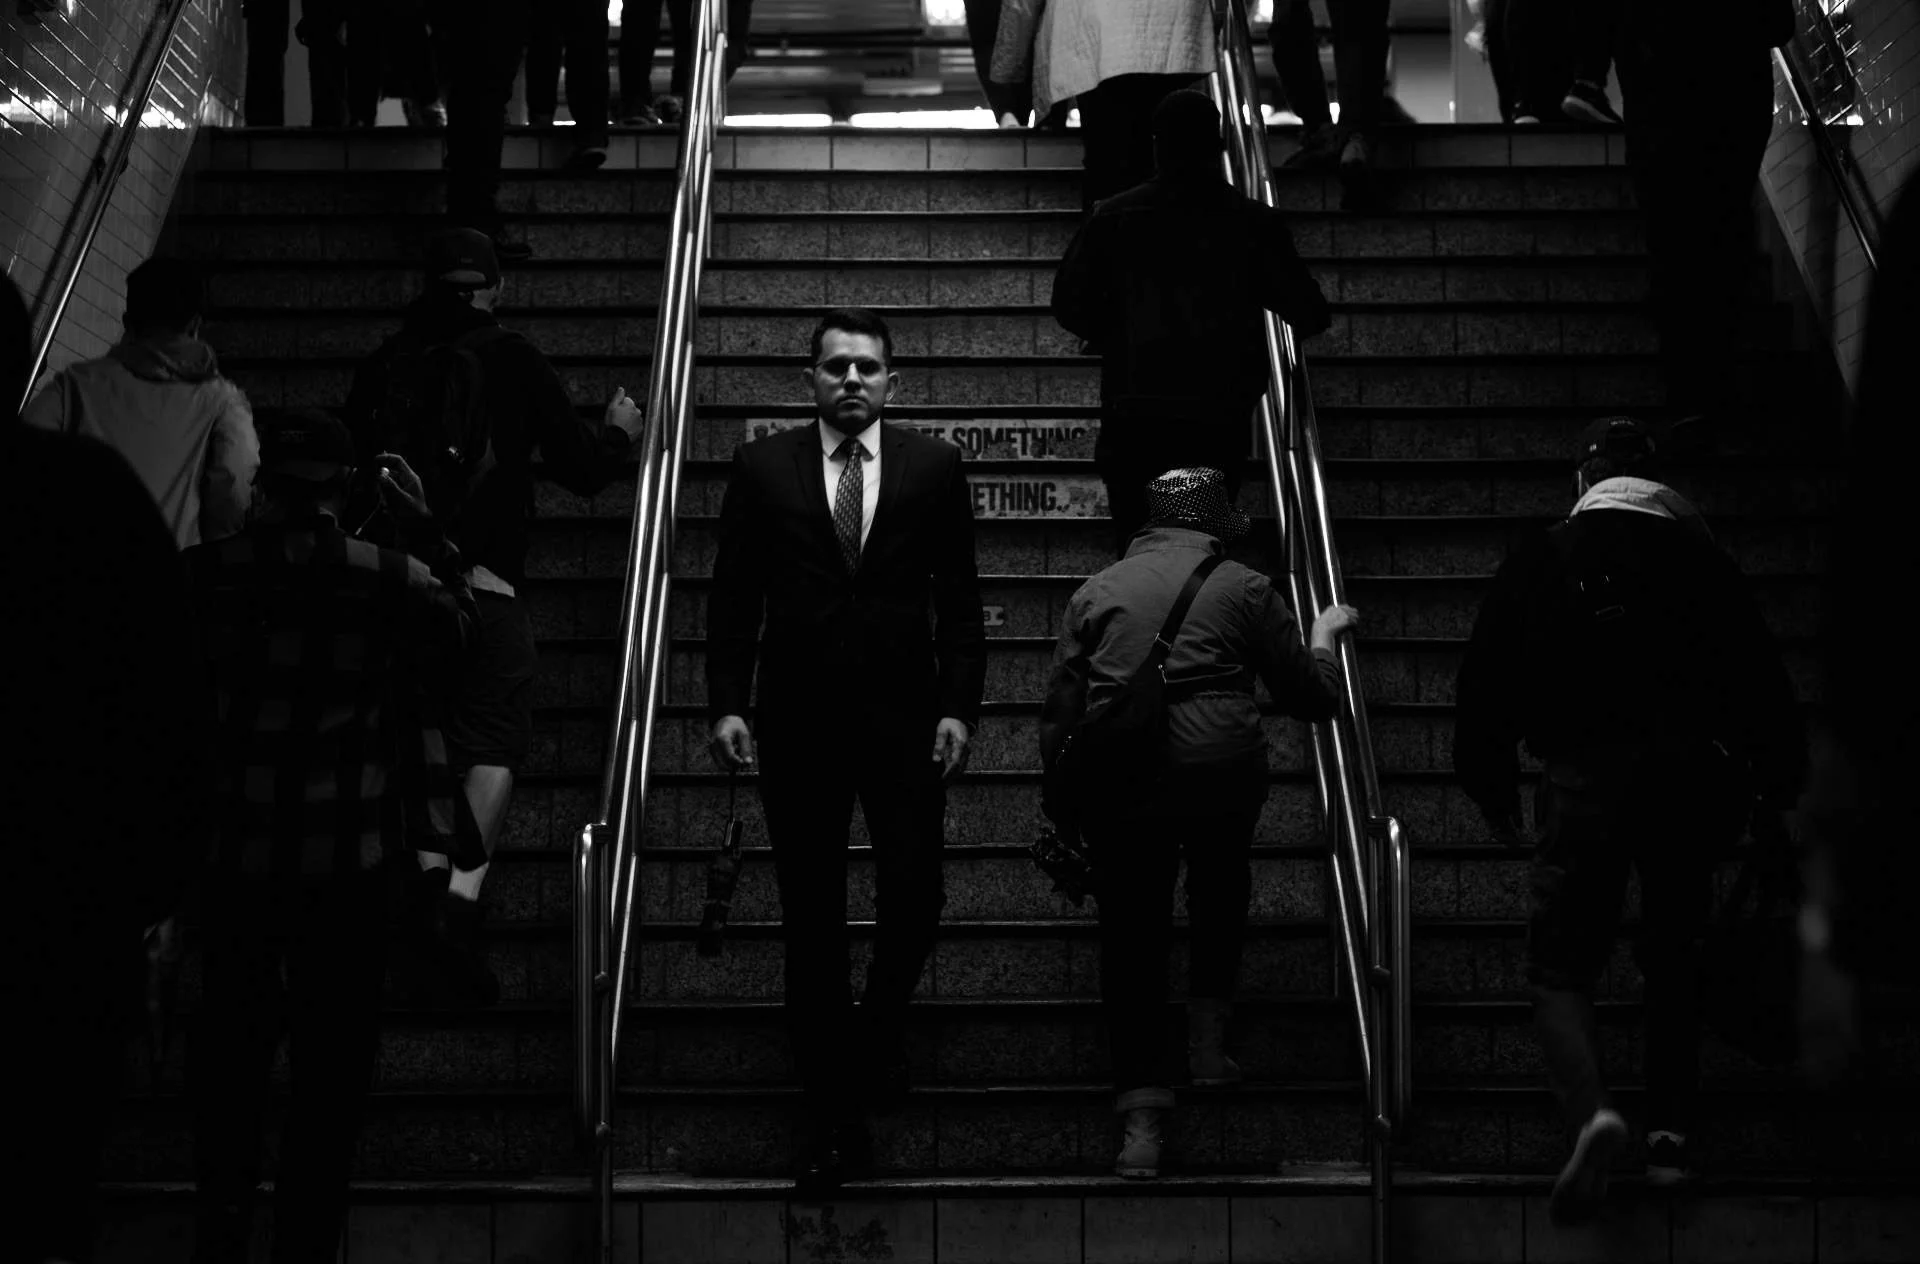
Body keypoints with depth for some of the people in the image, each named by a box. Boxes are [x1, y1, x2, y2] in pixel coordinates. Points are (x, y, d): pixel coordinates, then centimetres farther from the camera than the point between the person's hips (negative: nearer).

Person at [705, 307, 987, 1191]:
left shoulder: (933, 468, 4)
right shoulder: (762, 469, 4)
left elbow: (959, 600, 4)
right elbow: (732, 598, 5)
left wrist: (960, 708, -4)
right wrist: (727, 704, -4)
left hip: (903, 719, 0)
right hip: (796, 723, 0)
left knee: (915, 899, -2)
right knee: (811, 925, 4)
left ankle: (881, 1021, 32)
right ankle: (830, 1116, 12)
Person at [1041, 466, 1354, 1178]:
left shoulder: (1096, 592, 18)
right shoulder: (1246, 589, 12)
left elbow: (1058, 716, 13)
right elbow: (1313, 698, 16)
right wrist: (1324, 637, 34)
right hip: (1222, 767, -1)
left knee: (1132, 935, 7)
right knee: (1221, 887, 29)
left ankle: (1142, 1116, 4)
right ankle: (1208, 1033, 22)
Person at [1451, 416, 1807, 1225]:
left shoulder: (1540, 561, 6)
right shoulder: (1700, 560, 7)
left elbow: (1487, 681, 6)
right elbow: (1763, 680, 7)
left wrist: (1493, 789, 15)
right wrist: (1778, 785, 15)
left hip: (1587, 778, -2)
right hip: (1693, 779, 2)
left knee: (1561, 966, 2)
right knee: (1674, 957, 18)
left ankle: (1592, 1111, -23)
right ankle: (1670, 1133, 13)